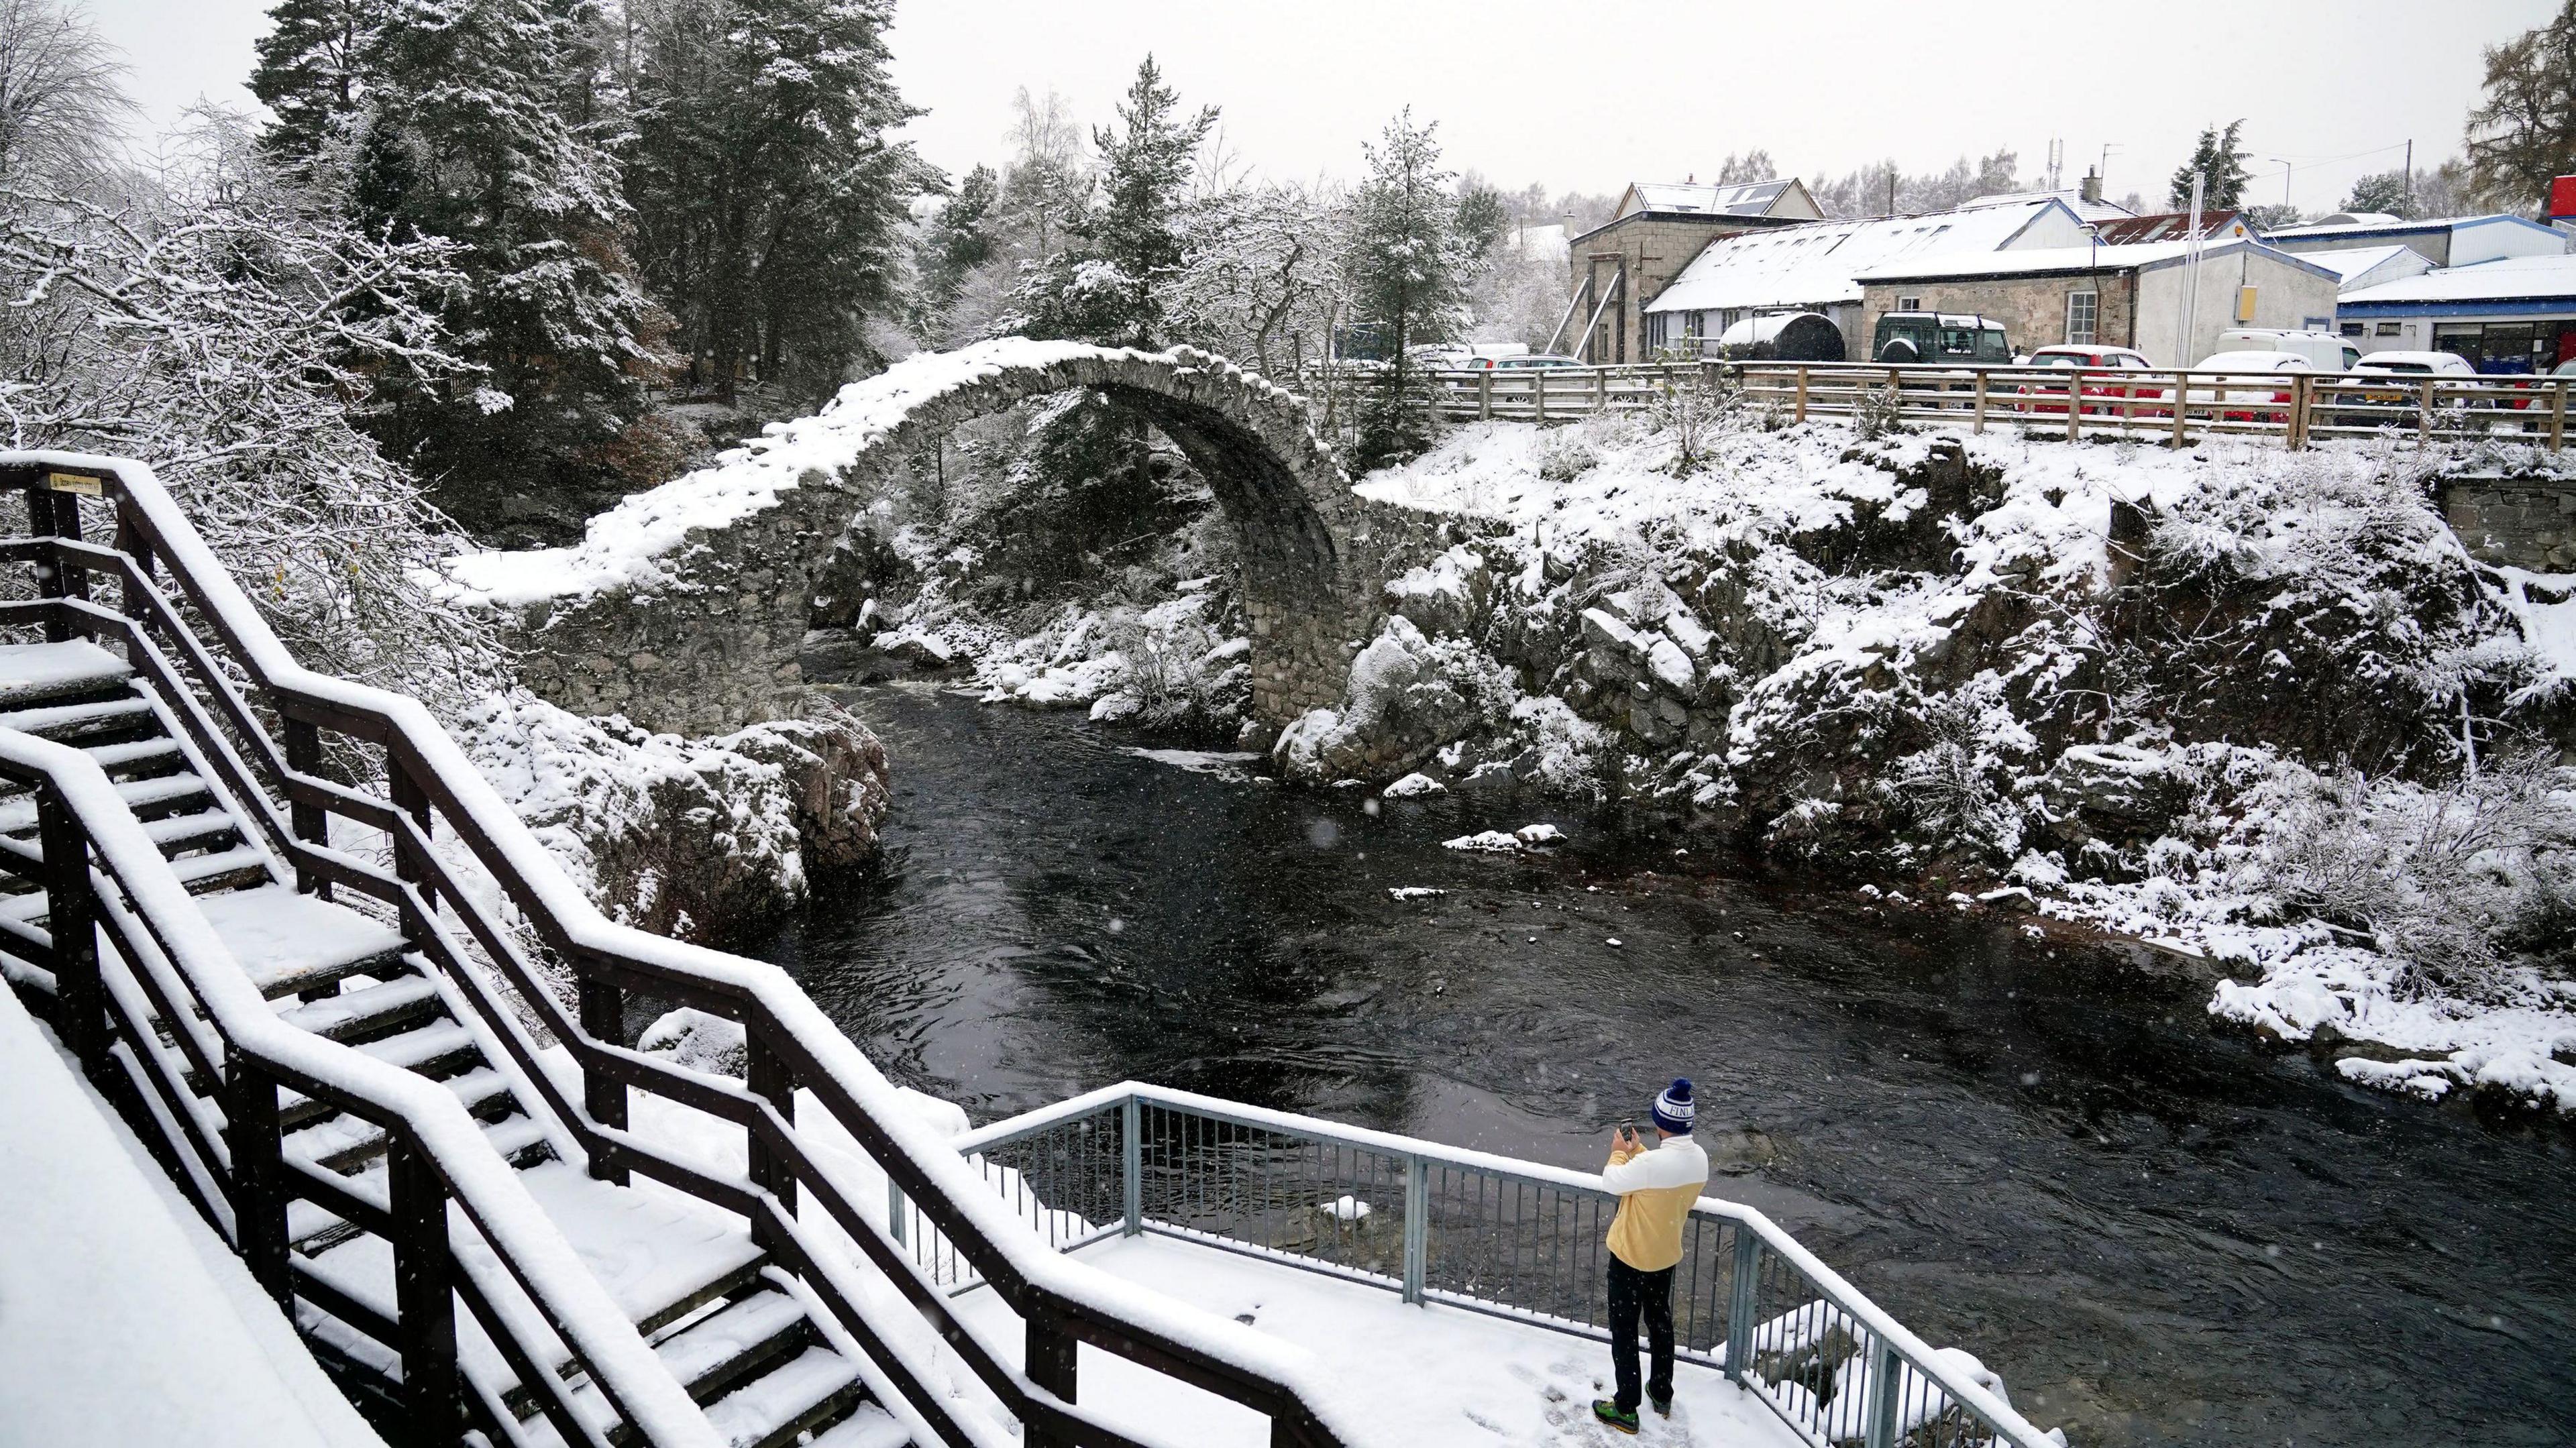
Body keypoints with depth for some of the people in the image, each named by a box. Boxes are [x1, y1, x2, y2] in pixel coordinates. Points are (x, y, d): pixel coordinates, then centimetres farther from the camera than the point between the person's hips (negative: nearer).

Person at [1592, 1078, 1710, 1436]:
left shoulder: (1652, 1163, -34)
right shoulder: (1699, 1159, -11)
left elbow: (1613, 1181, -18)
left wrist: (1619, 1152, -1)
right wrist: (1637, 1149, 8)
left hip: (1630, 1258, -7)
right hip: (1666, 1256, 7)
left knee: (1624, 1331, 10)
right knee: (1660, 1322, 26)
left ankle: (1626, 1409, 21)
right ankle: (1662, 1394, 42)